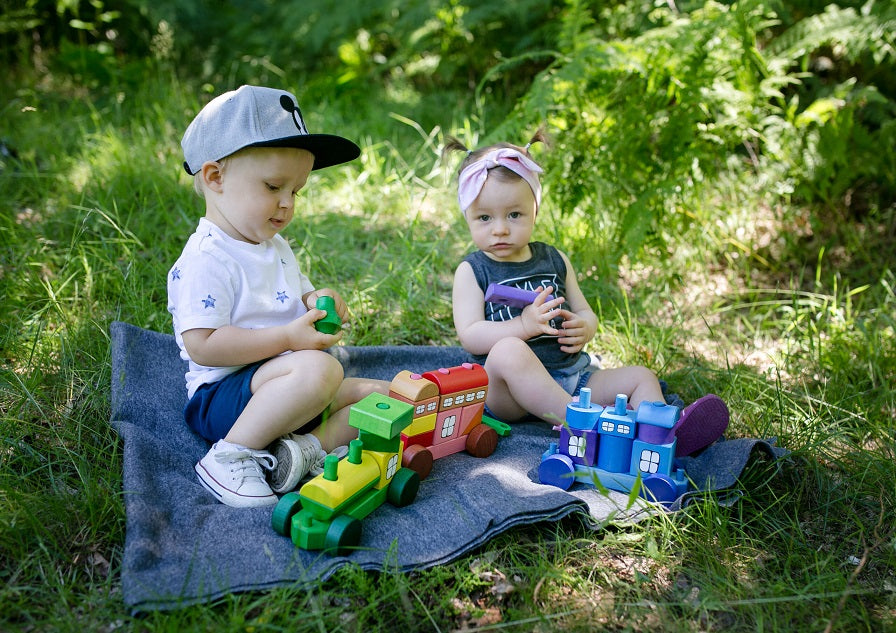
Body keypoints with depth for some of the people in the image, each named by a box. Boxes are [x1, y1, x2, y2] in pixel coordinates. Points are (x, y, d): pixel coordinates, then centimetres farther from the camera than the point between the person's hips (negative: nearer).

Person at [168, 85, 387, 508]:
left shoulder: (275, 247, 14)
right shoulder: (207, 259, -17)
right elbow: (201, 344, -24)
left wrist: (316, 302, 2)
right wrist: (289, 337, -26)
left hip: (276, 387, 9)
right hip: (221, 397, -9)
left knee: (381, 394, 1)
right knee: (319, 369, -35)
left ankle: (304, 449, -20)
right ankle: (230, 456, -22)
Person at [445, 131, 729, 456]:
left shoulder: (555, 260, 15)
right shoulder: (472, 271, 2)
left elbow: (585, 312, 18)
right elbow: (470, 336, -9)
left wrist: (583, 328, -8)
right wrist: (524, 325, -23)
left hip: (571, 375, 6)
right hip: (506, 392, -5)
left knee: (640, 376, -3)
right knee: (508, 351, -37)